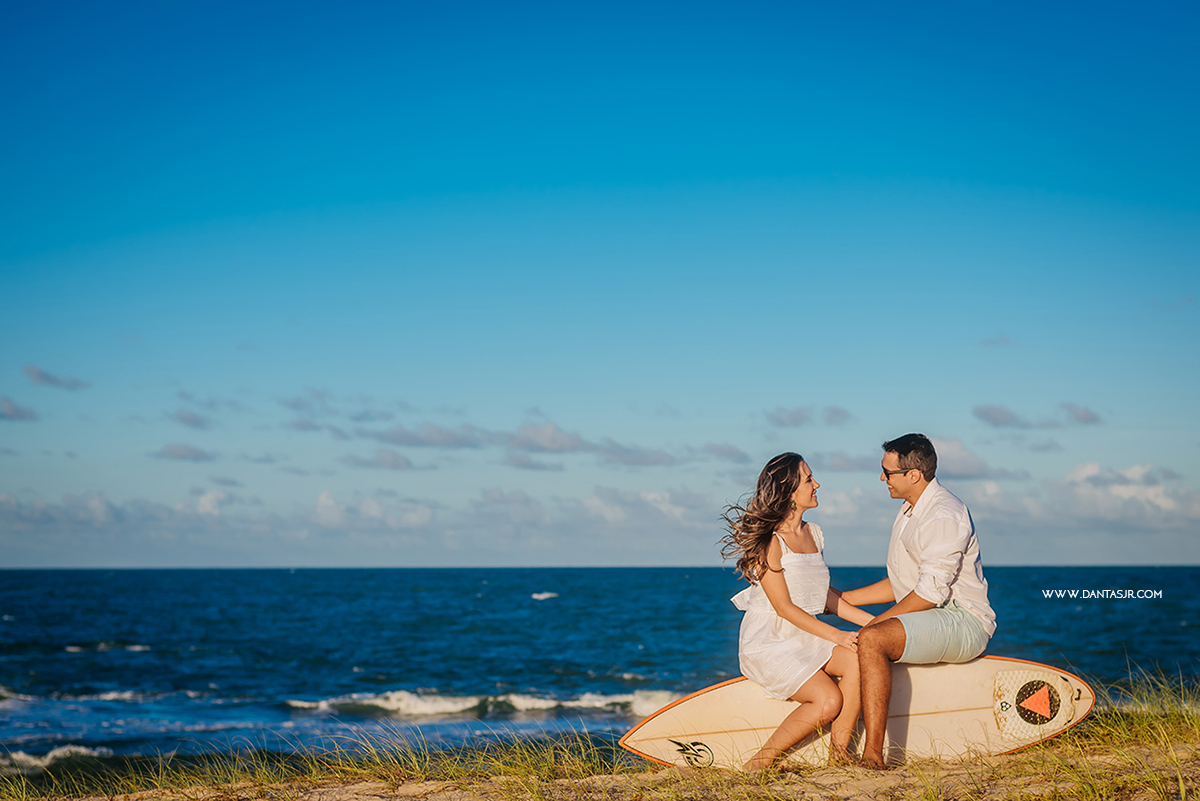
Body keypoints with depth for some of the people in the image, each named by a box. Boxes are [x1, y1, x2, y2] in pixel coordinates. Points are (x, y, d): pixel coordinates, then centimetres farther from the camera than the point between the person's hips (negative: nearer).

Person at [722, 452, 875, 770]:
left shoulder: (812, 534, 10)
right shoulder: (769, 541, -15)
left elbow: (824, 595, 17)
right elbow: (784, 607, -17)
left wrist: (873, 621, 8)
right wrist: (837, 636, -19)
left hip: (804, 636, 7)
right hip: (767, 640, -7)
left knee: (859, 658, -21)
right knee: (828, 700, -24)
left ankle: (839, 754, -16)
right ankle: (760, 763, -10)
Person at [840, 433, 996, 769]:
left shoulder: (944, 516, -15)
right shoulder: (909, 512, 18)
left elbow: (931, 593, -21)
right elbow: (900, 586, 22)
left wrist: (874, 623, -17)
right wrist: (839, 599, 17)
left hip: (963, 622, -10)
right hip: (927, 624, 10)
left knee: (872, 640, -30)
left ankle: (873, 754, -35)